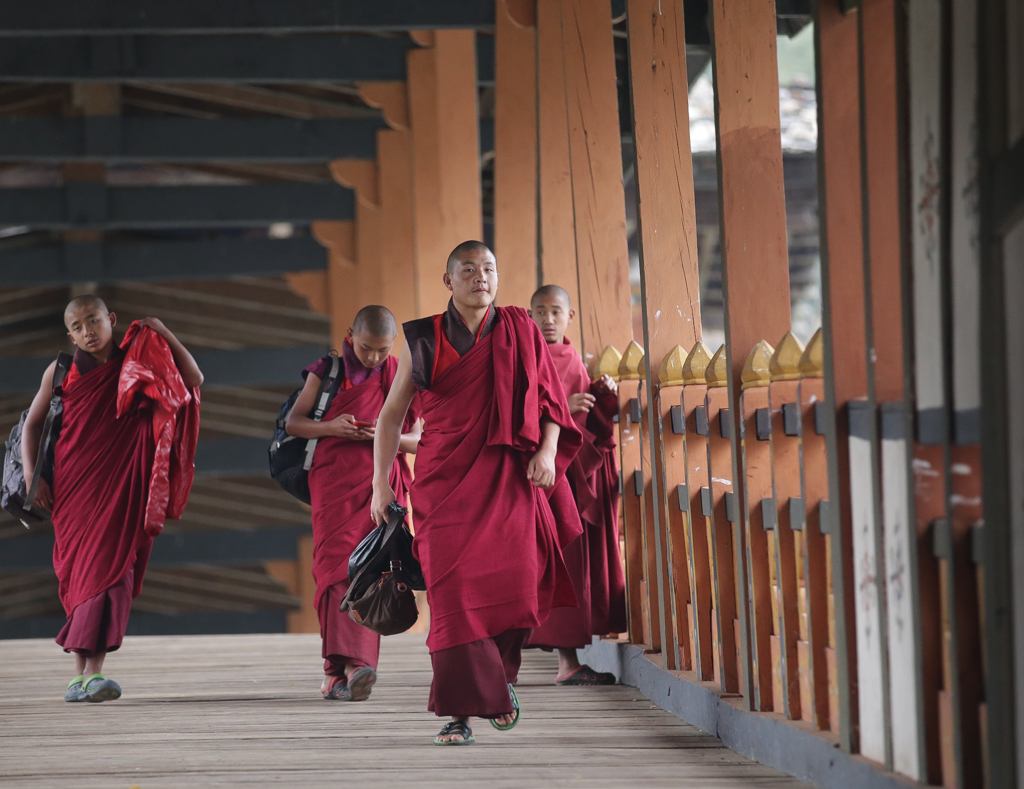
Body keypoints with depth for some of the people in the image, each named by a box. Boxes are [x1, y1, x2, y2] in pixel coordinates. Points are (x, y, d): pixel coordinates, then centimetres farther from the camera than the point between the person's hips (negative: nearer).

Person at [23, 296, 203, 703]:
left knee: (108, 565, -14)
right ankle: (82, 673, 7)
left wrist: (164, 334, -1)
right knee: (78, 571, -1)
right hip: (72, 482, 1)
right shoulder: (61, 372, 7)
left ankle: (91, 671, -20)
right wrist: (31, 475, 2)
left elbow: (193, 378, 7)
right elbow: (33, 424, 13)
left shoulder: (136, 363, 7)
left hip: (119, 482, -1)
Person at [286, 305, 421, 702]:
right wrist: (329, 427, -13)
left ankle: (340, 670, 0)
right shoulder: (328, 372, 7)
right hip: (335, 482, -2)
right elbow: (293, 423, 7)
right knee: (340, 565, -16)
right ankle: (351, 663, -30)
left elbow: (419, 440, 10)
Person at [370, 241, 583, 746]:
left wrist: (548, 450, -7)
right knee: (451, 586, -12)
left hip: (508, 475, 0)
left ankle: (502, 674, 9)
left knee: (515, 567, -18)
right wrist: (380, 482, 7)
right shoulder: (422, 340, 9)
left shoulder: (519, 330, 10)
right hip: (446, 477, 0)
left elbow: (550, 399, 10)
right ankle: (461, 709, -9)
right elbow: (392, 414, 13)